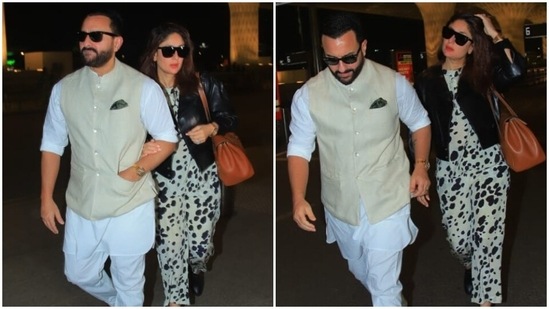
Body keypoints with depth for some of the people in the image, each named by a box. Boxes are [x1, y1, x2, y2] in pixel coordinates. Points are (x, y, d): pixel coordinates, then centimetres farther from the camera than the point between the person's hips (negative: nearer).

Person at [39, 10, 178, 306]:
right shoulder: (63, 89, -1)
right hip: (81, 206, 4)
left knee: (129, 282, 14)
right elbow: (52, 144, 7)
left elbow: (167, 139, -4)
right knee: (79, 274, 23)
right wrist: (46, 198, 5)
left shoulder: (144, 87, -12)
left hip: (130, 206, -4)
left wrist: (138, 169, -18)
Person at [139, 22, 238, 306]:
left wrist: (211, 128, -18)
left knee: (200, 242, 9)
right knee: (169, 244, 1)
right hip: (165, 179, 0)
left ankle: (197, 266, 49)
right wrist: (142, 149, -22)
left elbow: (229, 117, 1)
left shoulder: (202, 84, -8)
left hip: (203, 175, 0)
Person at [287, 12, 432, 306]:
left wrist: (421, 166, -8)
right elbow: (299, 149, -6)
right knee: (360, 271, 27)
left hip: (387, 203, -3)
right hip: (340, 205, 3)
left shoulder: (394, 82, -12)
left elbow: (420, 122, 5)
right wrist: (298, 199, -18)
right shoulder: (307, 95, -12)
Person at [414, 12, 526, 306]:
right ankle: (470, 266, 43)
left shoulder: (479, 74, 0)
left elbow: (515, 70, -20)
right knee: (457, 236, 6)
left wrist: (494, 34, -13)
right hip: (450, 167, 2)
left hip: (488, 162, -1)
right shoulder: (426, 81, 4)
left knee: (486, 235, -2)